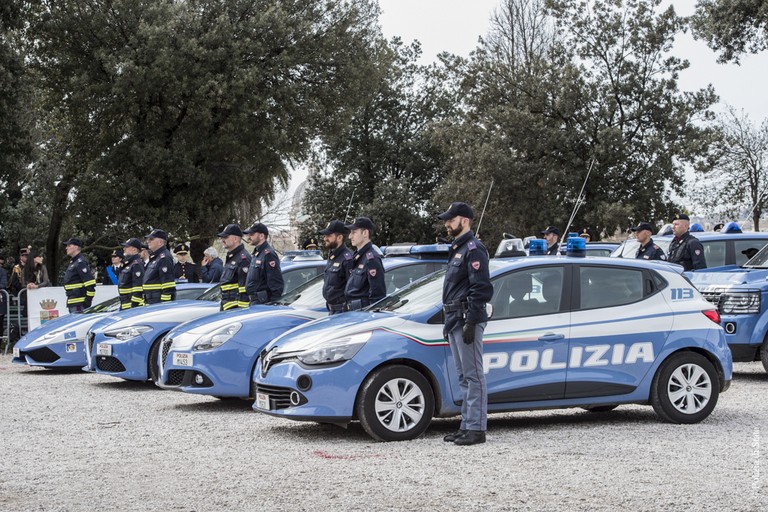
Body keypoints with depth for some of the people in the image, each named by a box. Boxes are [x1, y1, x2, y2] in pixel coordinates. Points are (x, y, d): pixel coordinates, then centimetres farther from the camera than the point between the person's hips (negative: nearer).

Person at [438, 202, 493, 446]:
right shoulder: (457, 249, 21)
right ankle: (467, 426, 17)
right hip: (455, 320, 11)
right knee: (464, 377, 12)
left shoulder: (473, 249, -10)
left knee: (473, 375, -8)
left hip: (467, 319, -11)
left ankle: (476, 428, -8)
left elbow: (480, 288, -18)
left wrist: (471, 322, -22)